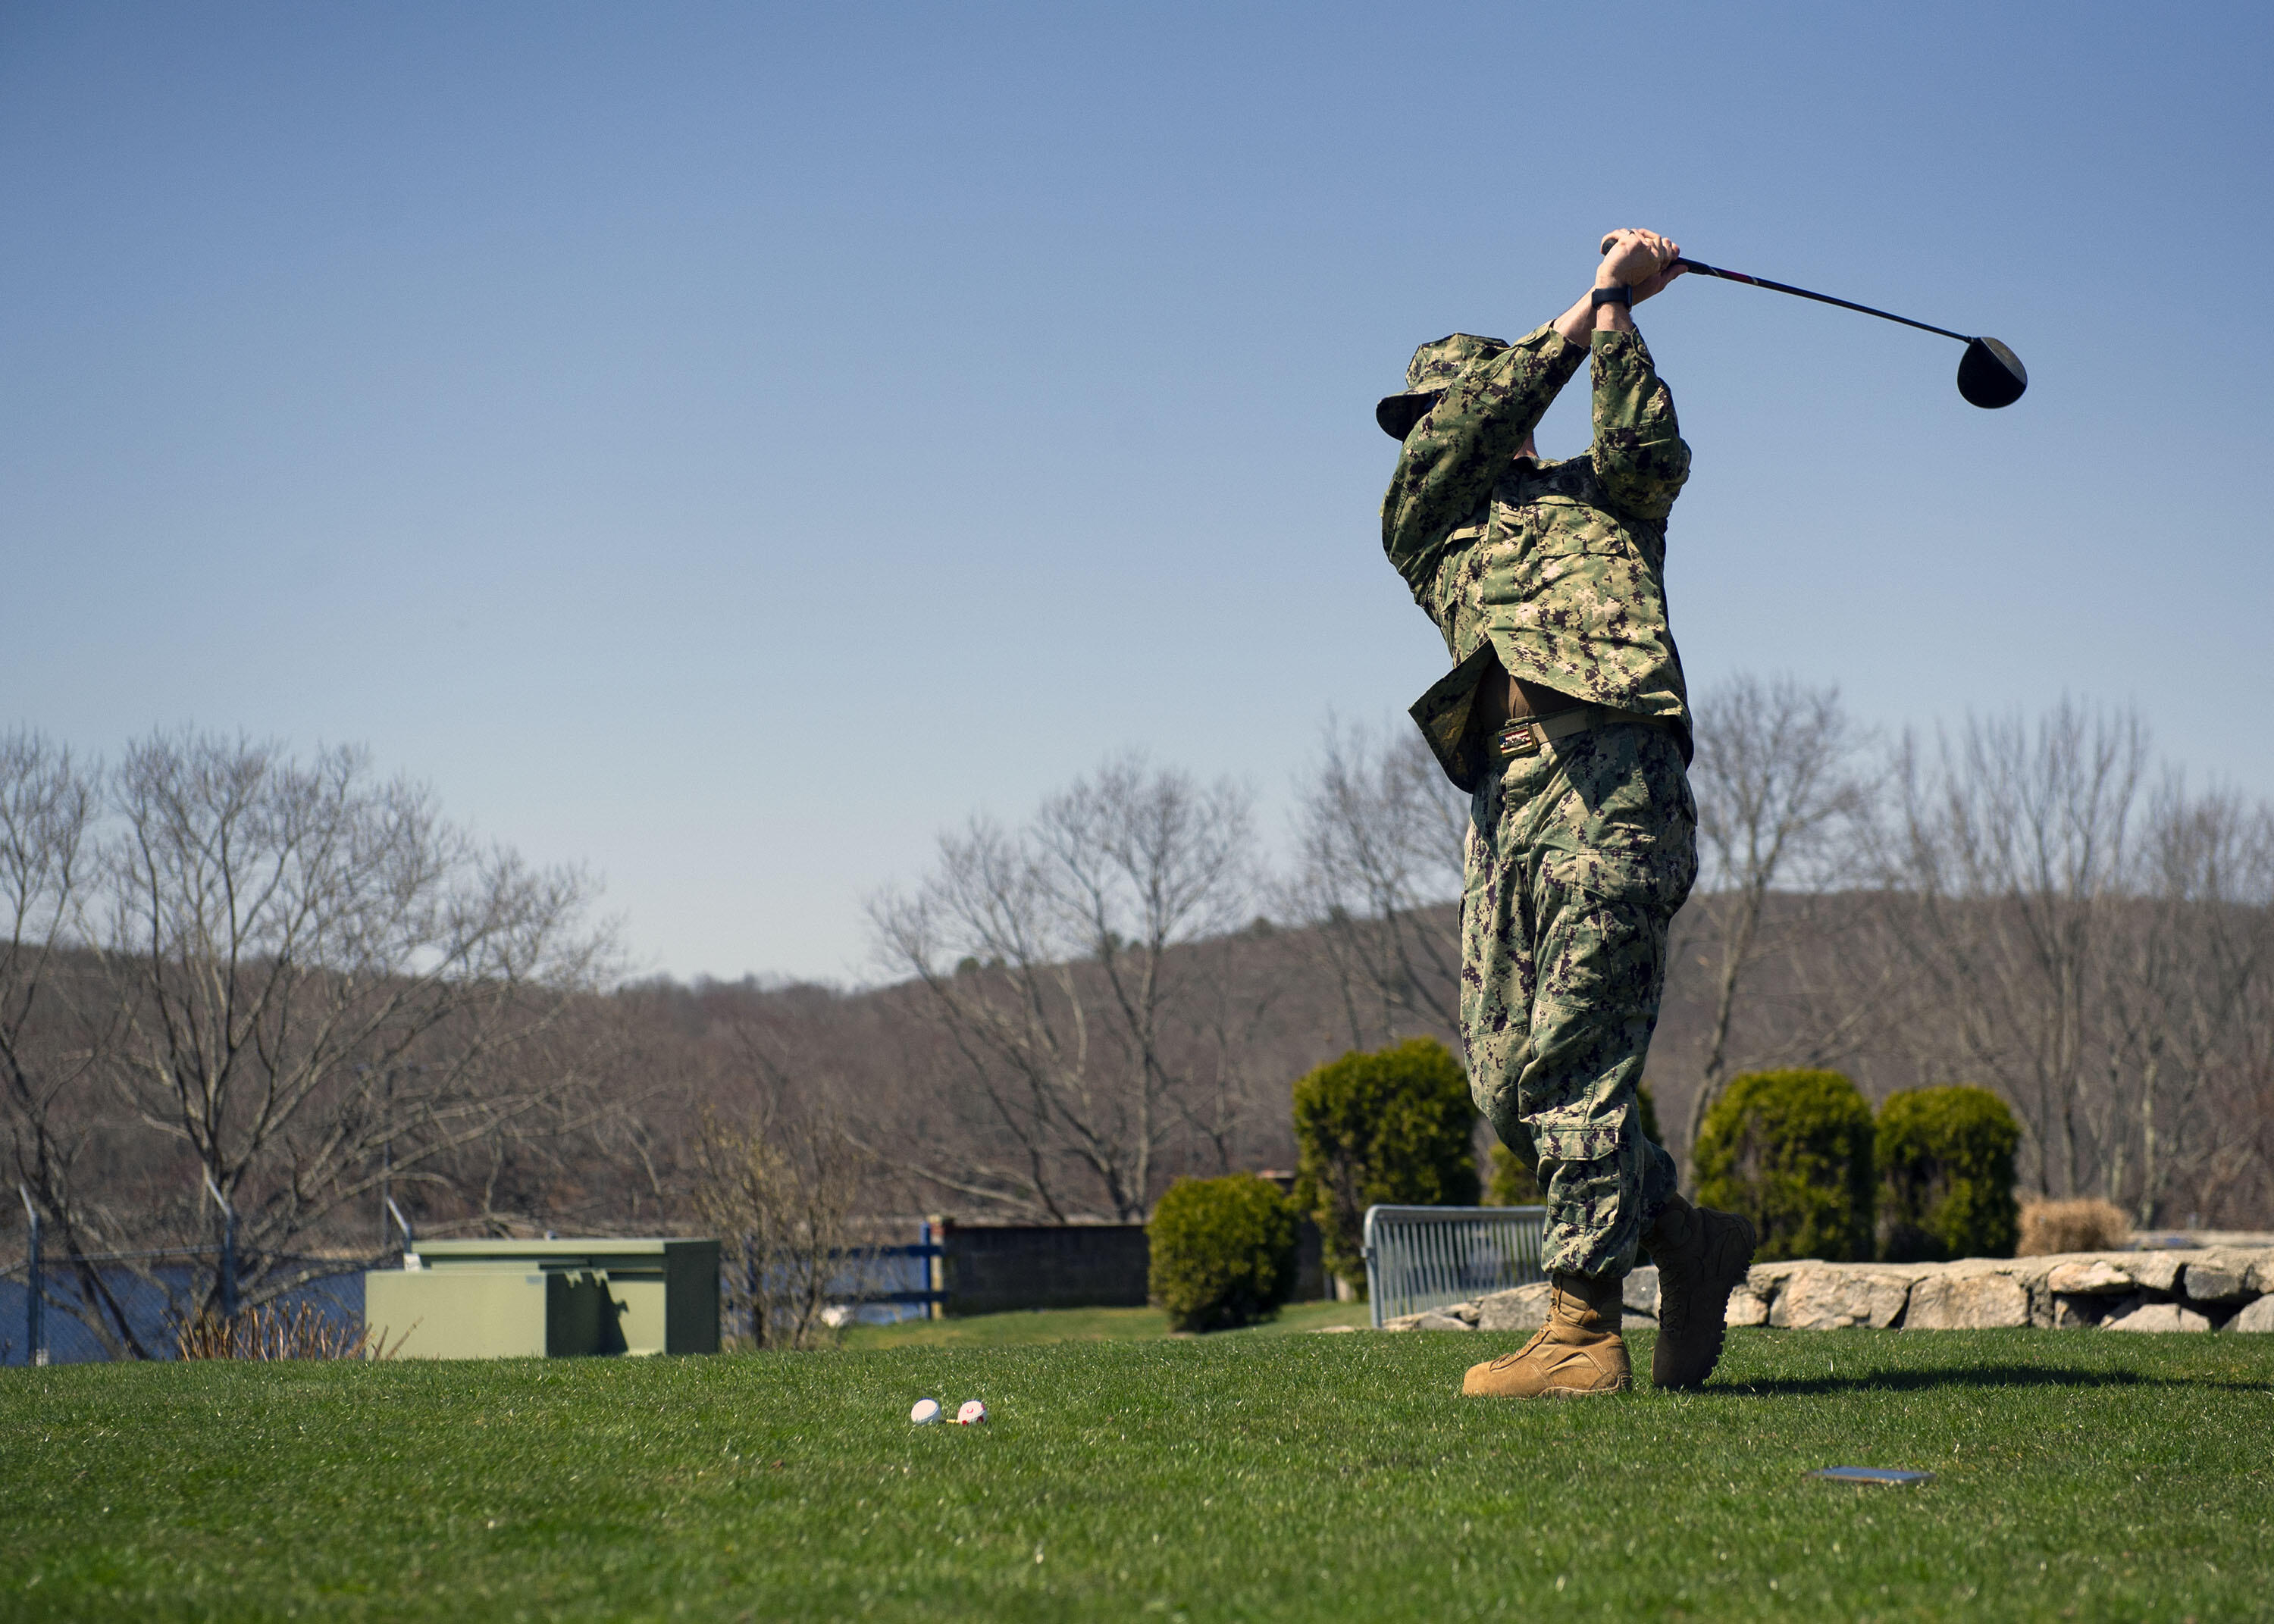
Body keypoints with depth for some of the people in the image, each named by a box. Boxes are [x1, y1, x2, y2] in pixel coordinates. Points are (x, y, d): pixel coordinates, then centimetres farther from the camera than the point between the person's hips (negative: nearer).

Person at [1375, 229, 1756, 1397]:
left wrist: (1614, 318, -1)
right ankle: (1687, 1240, 18)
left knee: (1571, 1059, -12)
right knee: (1506, 1082, 0)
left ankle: (1584, 1332, -8)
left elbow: (1651, 453, -1)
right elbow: (1468, 428, 11)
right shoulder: (1420, 524, 27)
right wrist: (1587, 309, 10)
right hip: (1505, 794, 5)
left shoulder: (1601, 498, 20)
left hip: (1611, 776, -5)